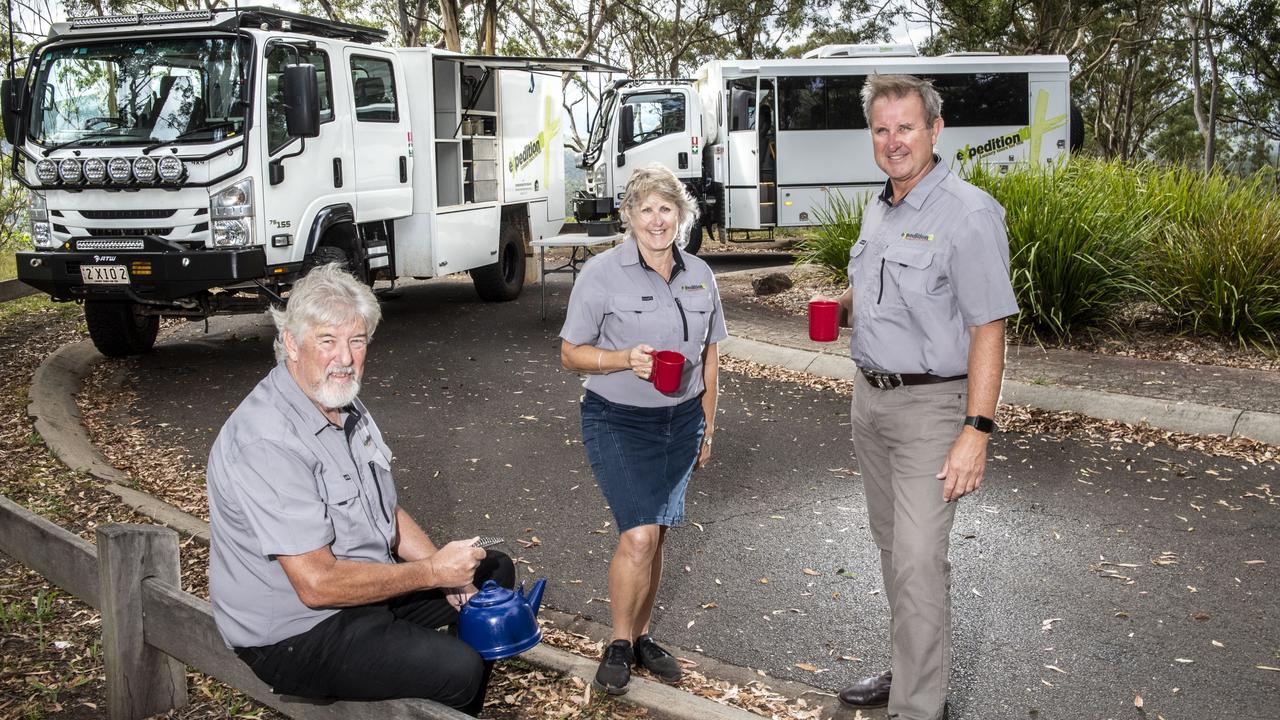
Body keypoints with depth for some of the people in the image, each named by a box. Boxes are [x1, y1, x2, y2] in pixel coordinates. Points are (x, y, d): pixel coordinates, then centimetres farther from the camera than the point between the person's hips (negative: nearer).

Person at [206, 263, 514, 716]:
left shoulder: (346, 408, 3)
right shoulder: (267, 441, -28)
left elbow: (387, 513, 11)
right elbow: (318, 584, -29)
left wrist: (451, 578, -4)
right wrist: (432, 573, -20)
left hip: (367, 582, 10)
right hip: (297, 635, -10)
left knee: (494, 572, 15)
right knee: (459, 670, -25)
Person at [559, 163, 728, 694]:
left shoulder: (699, 275, 4)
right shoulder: (602, 273, -10)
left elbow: (709, 356, 13)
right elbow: (570, 353, -7)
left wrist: (707, 426, 13)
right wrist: (625, 359, -23)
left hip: (681, 422, 5)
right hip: (619, 423, -4)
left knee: (655, 535, 11)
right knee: (639, 535, -13)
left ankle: (642, 637, 27)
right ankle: (619, 645, 7)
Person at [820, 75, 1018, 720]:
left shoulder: (968, 213, -15)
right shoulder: (879, 210, 9)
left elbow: (987, 329, -18)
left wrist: (977, 431, -23)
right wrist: (841, 307, 2)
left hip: (931, 406, -8)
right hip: (870, 396, 8)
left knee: (918, 562, -8)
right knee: (892, 546, 17)